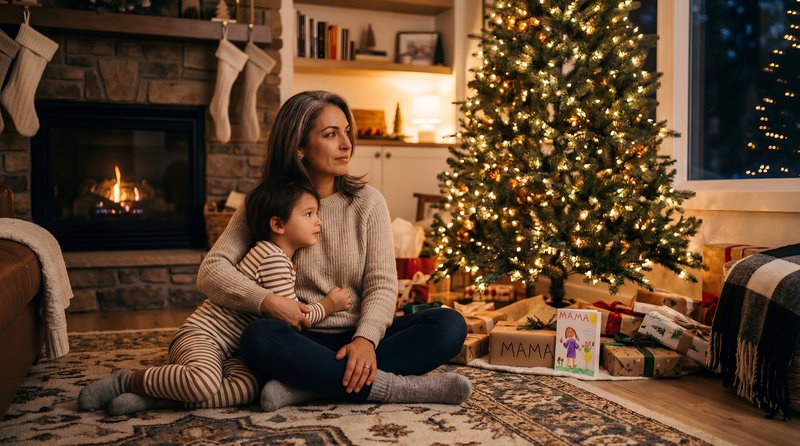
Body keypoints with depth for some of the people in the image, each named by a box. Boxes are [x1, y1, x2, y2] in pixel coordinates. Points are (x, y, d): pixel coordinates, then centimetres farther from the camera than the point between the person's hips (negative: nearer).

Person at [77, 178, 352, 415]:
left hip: (229, 350, 9)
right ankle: (129, 380, -10)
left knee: (248, 389, -21)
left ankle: (150, 397, -17)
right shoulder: (273, 258, -15)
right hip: (202, 334, -9)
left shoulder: (278, 257, 15)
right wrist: (328, 305, -1)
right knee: (203, 382, -38)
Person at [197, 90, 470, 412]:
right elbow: (211, 270, -7)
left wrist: (366, 339, -23)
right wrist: (267, 301, -24)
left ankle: (304, 386, -30)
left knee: (450, 324, -22)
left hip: (357, 339, 2)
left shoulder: (367, 202, 5)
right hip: (299, 342, -2)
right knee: (260, 337, -36)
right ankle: (394, 387, -29)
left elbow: (382, 284, -4)